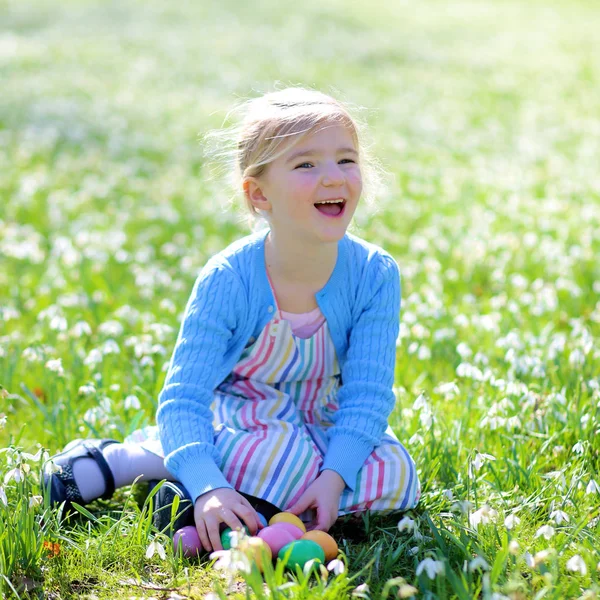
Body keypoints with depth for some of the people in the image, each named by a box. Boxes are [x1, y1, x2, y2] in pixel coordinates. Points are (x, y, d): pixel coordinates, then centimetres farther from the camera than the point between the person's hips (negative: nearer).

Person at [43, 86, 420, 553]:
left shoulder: (375, 275, -17)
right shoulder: (229, 281, -24)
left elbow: (367, 394, -18)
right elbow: (182, 400, -26)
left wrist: (333, 476, -35)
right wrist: (209, 487, -44)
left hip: (316, 423, 5)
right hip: (236, 418, -4)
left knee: (395, 478, -24)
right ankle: (120, 462, -15)